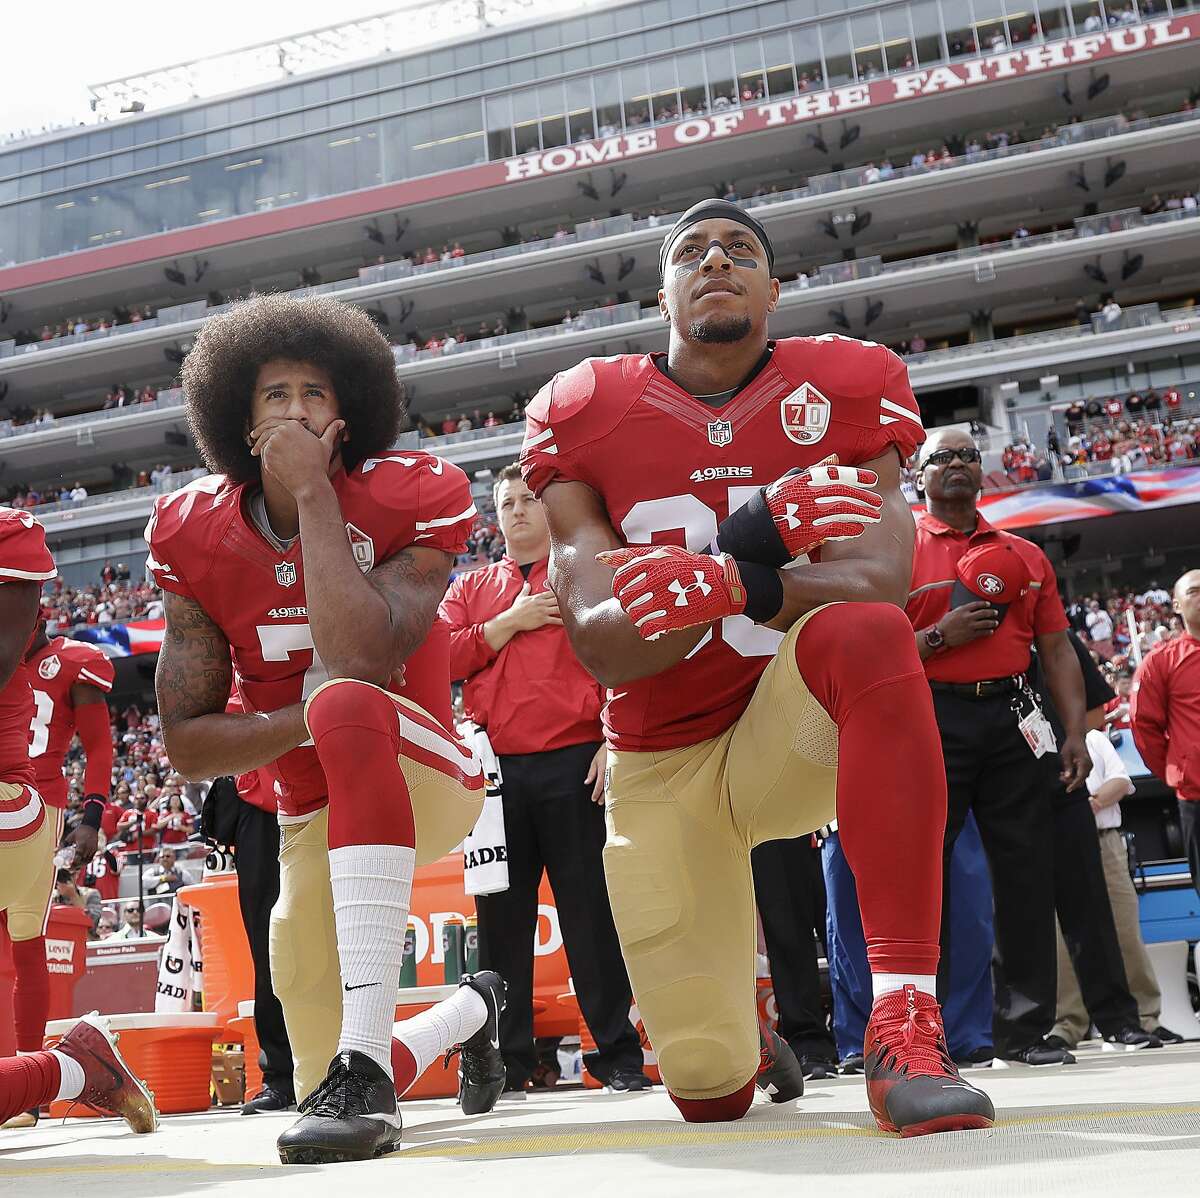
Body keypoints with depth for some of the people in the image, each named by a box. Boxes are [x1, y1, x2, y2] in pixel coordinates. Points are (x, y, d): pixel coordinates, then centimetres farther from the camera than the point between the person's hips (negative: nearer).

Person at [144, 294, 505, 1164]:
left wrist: (314, 492, -26)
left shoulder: (409, 499, -14)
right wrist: (309, 721, -22)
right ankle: (472, 1011, 45)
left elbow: (362, 658, -33)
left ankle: (367, 1063, -40)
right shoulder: (197, 537, -4)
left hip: (423, 774, -5)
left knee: (349, 700, -38)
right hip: (315, 816, 5)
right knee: (326, 1020, 8)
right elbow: (186, 743, -6)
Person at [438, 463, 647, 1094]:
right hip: (495, 770, 3)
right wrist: (511, 623, -4)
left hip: (575, 762, -3)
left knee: (590, 910, 0)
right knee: (501, 917, 6)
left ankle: (619, 1053, 8)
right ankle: (505, 1058, 15)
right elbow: (440, 658, 5)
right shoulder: (470, 588, 19)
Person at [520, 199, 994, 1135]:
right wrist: (749, 547, -33)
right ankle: (746, 1044, 42)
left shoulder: (843, 391, -6)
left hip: (789, 736, -1)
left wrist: (729, 584, -41)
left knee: (865, 633, -37)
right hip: (661, 767, 1)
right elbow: (600, 647, -16)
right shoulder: (583, 418, -6)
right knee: (709, 1092, 0)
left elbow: (875, 585, -22)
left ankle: (904, 1026, -36)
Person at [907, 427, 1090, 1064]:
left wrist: (1075, 732, 5)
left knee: (1027, 875, 3)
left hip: (1013, 720, 4)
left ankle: (1026, 1029, 14)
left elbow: (1056, 649, 15)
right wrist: (940, 636, -14)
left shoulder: (1025, 556, 17)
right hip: (931, 720, -3)